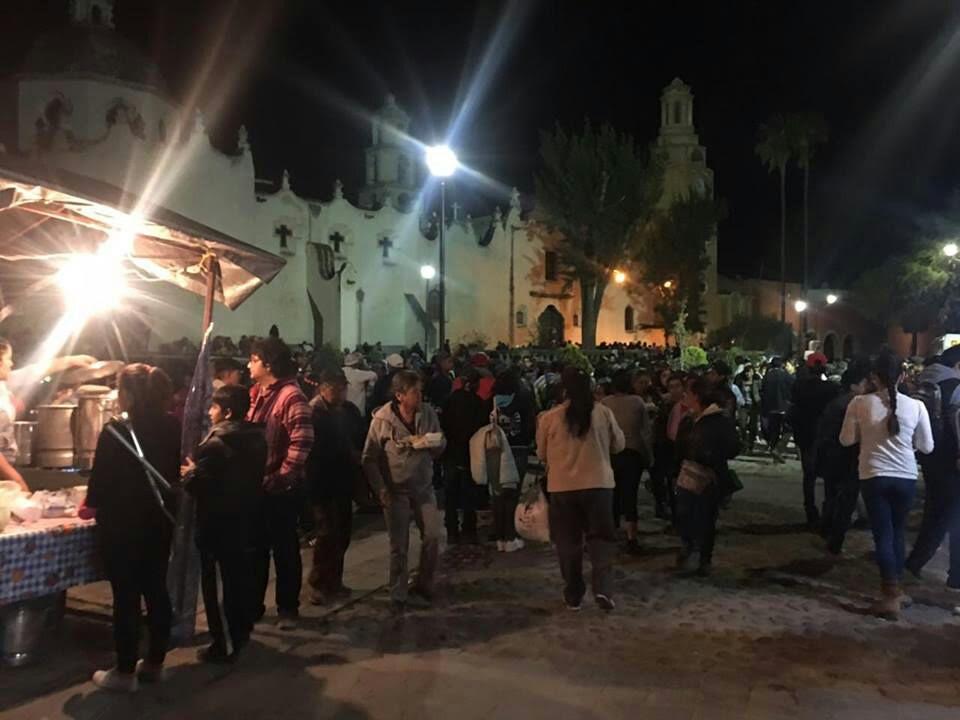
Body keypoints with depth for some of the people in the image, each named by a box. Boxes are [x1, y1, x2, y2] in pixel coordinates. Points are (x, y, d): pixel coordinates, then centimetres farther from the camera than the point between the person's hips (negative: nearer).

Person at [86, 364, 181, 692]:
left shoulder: (116, 430, -17)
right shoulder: (171, 426, 0)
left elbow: (101, 477, -11)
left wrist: (91, 504, 8)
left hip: (122, 523, -6)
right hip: (159, 520, 6)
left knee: (126, 596, 3)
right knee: (156, 590, 13)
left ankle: (125, 672, 13)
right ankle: (154, 662, 25)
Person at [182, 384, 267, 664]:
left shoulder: (217, 443, -21)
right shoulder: (256, 437, 5)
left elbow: (201, 485, -26)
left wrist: (189, 473, -3)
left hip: (219, 523, -8)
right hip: (247, 518, 8)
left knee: (218, 585, 2)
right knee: (240, 579, 20)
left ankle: (225, 646, 9)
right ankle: (241, 632, 32)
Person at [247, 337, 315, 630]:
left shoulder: (291, 396, -16)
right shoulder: (257, 394, 11)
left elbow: (302, 441, -24)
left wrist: (281, 477, -21)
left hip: (279, 488, -8)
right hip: (255, 484, 8)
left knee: (284, 549, 6)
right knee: (255, 547, 17)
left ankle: (288, 607, 20)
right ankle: (253, 604, 30)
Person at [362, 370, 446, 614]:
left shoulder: (428, 413, -5)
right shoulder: (382, 419, -13)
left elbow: (441, 447, 6)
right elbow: (369, 458, -6)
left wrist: (434, 443, -17)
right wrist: (381, 490, -11)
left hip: (424, 487, 3)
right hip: (396, 491, -3)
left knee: (433, 537, 0)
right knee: (399, 546, 3)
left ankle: (421, 587, 22)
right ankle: (398, 596, 19)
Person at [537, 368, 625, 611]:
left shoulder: (549, 417, -8)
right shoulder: (604, 413, -6)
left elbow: (542, 454, 6)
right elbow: (619, 445, 7)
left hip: (562, 486, 0)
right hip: (599, 484, 0)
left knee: (568, 542, 12)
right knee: (601, 537, 12)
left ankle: (573, 595, 20)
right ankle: (603, 587, -3)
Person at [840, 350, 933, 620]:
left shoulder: (860, 403, -9)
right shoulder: (915, 406, -6)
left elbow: (846, 440, -1)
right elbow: (927, 447, 1)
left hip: (874, 477, -2)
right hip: (906, 478, 2)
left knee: (883, 534, 3)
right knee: (897, 532, 18)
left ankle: (891, 596, -2)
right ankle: (894, 587, 29)